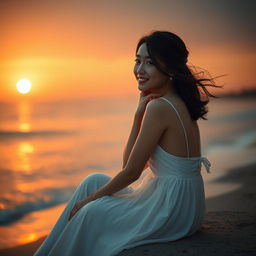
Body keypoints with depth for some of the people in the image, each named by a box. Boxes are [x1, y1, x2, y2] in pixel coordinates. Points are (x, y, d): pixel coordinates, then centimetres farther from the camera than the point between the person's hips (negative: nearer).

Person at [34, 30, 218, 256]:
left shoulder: (159, 107, -20)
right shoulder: (179, 103, 9)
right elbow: (131, 161, 8)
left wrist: (90, 198, -2)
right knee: (94, 181, 12)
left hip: (171, 210, -9)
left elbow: (131, 172, -15)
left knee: (91, 212, 0)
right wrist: (139, 113, 1)